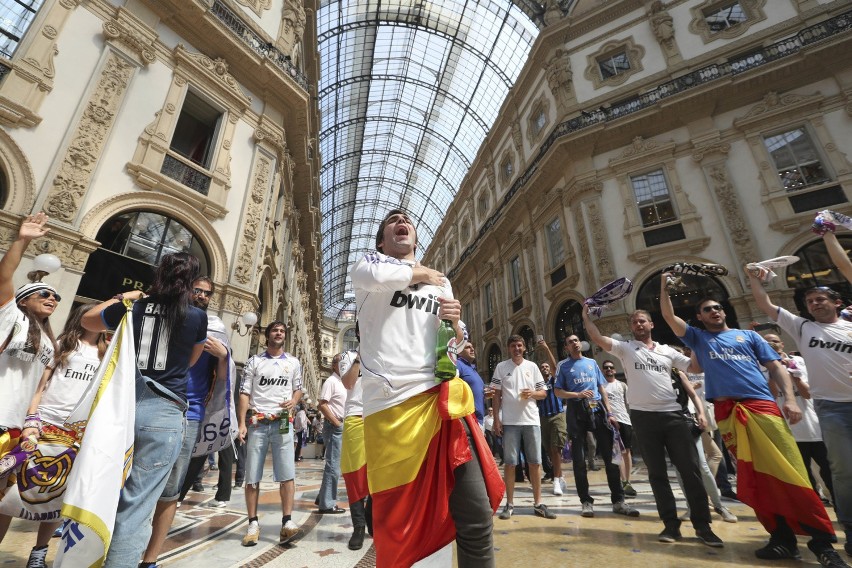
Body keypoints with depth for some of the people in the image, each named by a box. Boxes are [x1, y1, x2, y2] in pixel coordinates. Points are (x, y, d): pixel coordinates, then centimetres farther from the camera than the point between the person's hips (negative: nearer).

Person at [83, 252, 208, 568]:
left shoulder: (132, 308, 4)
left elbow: (87, 321, 27)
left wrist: (121, 298, 33)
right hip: (165, 413, -3)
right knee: (137, 507, 1)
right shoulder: (197, 317, -3)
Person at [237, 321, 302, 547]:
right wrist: (242, 424, -6)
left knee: (287, 474, -5)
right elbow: (244, 394, 2)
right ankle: (253, 524, 18)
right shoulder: (254, 361, 5)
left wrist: (294, 401, -8)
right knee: (252, 476, 6)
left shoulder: (293, 363, 9)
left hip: (282, 423, 0)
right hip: (257, 423, 0)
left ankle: (287, 522, 1)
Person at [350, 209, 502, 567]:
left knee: (476, 513, 1)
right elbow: (371, 276, -16)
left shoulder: (441, 282, 23)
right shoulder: (372, 261, 11)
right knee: (396, 520, 7)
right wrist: (420, 273, 1)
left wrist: (454, 324, 4)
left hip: (441, 397, 4)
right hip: (390, 405, -3)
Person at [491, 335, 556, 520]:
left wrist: (532, 393, -12)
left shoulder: (532, 366, 7)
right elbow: (497, 395, 2)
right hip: (509, 421, -2)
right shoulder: (501, 367, 2)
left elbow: (544, 392, 9)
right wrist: (496, 418, -4)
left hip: (531, 420, 2)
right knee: (509, 463, 4)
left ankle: (538, 503, 21)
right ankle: (509, 504, 15)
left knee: (535, 462, 8)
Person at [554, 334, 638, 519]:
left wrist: (610, 413, 7)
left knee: (610, 455, 1)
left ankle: (618, 501, 12)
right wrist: (578, 394, -14)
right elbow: (558, 391, 3)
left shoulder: (592, 362, 17)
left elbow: (602, 388, 15)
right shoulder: (563, 365, 7)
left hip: (597, 409, 3)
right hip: (577, 411, -2)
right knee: (579, 459, 1)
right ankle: (586, 501, 11)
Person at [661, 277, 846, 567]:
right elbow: (669, 317, 6)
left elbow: (776, 367, 13)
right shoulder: (698, 337, 16)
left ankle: (822, 540, 5)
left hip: (762, 405, 0)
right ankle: (782, 538, 12)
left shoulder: (748, 335, 19)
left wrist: (790, 399, -2)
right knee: (754, 477, 2)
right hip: (727, 412, 0)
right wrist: (664, 287, 2)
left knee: (788, 471, -6)